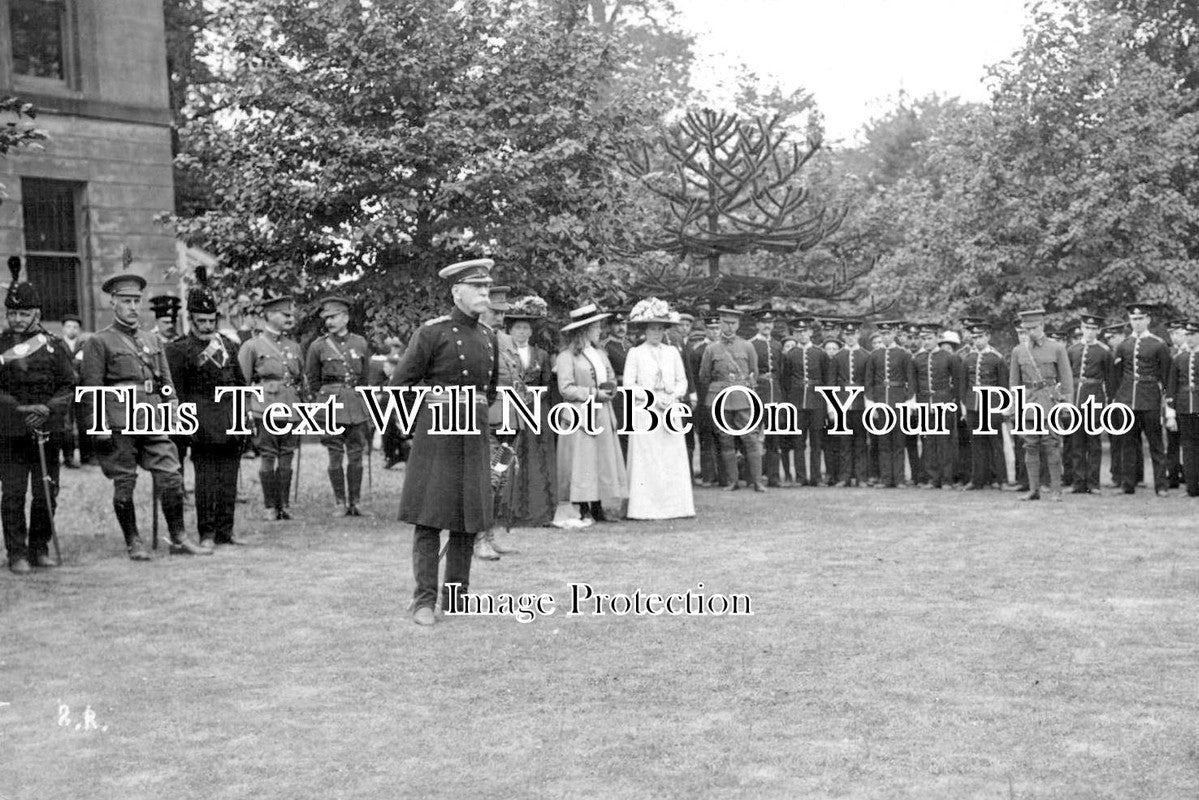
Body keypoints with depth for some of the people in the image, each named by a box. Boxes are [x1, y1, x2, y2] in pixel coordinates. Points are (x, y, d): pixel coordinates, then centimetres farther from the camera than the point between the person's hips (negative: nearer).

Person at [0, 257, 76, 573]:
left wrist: (46, 409, -12)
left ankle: (39, 548, 17)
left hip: (48, 431, 1)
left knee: (47, 494, 3)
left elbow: (69, 387, 4)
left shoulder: (54, 346, 7)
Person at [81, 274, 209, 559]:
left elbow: (166, 384, 20)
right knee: (124, 484, 2)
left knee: (171, 477, -1)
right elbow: (91, 390, -4)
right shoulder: (99, 342, 0)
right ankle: (133, 542, 13)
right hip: (119, 425, -4)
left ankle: (179, 538, 8)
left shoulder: (154, 339, 16)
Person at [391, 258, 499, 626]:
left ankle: (457, 597, 17)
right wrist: (424, 425, -1)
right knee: (430, 516, -4)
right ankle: (424, 600, 0)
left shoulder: (488, 335, 11)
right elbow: (401, 383, -5)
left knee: (469, 518, 7)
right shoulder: (432, 332, -8)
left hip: (474, 436, 6)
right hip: (437, 433, -6)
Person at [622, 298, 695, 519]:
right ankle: (646, 508, -4)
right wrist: (653, 397, -12)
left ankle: (674, 506, 3)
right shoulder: (635, 353, 2)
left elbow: (682, 381, 13)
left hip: (670, 410, 3)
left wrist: (673, 397, -6)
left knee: (674, 459, -1)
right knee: (647, 461, -6)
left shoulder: (672, 352, 12)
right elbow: (628, 385, -3)